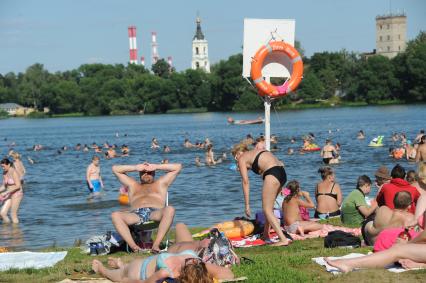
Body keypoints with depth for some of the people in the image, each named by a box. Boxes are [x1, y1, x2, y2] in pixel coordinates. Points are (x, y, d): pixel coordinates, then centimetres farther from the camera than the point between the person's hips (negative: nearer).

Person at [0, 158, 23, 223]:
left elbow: (18, 186, -25)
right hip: (10, 195, 8)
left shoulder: (14, 172, -19)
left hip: (17, 194, -8)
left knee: (13, 215, -3)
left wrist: (6, 193, -25)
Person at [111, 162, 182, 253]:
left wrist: (155, 167, 25)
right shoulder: (132, 185, 38)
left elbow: (178, 167, 30)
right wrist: (136, 167, 28)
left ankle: (156, 244, -43)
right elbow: (115, 169, 37)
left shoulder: (161, 183, 35)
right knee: (115, 215, -30)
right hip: (136, 215, 1)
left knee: (170, 209, -36)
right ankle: (133, 246, -41)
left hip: (155, 214, -1)